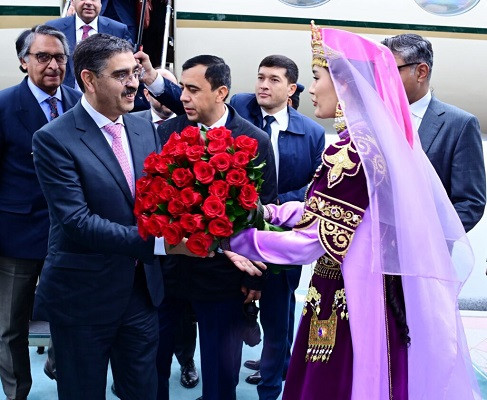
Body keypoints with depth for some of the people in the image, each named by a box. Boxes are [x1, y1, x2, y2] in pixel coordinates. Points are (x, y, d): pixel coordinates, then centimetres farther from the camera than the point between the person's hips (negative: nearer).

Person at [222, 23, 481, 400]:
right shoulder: (384, 137, 7)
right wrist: (271, 211, 8)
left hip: (346, 303, -9)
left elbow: (311, 241, -20)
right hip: (377, 295, 9)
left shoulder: (350, 150, -21)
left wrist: (235, 238, -12)